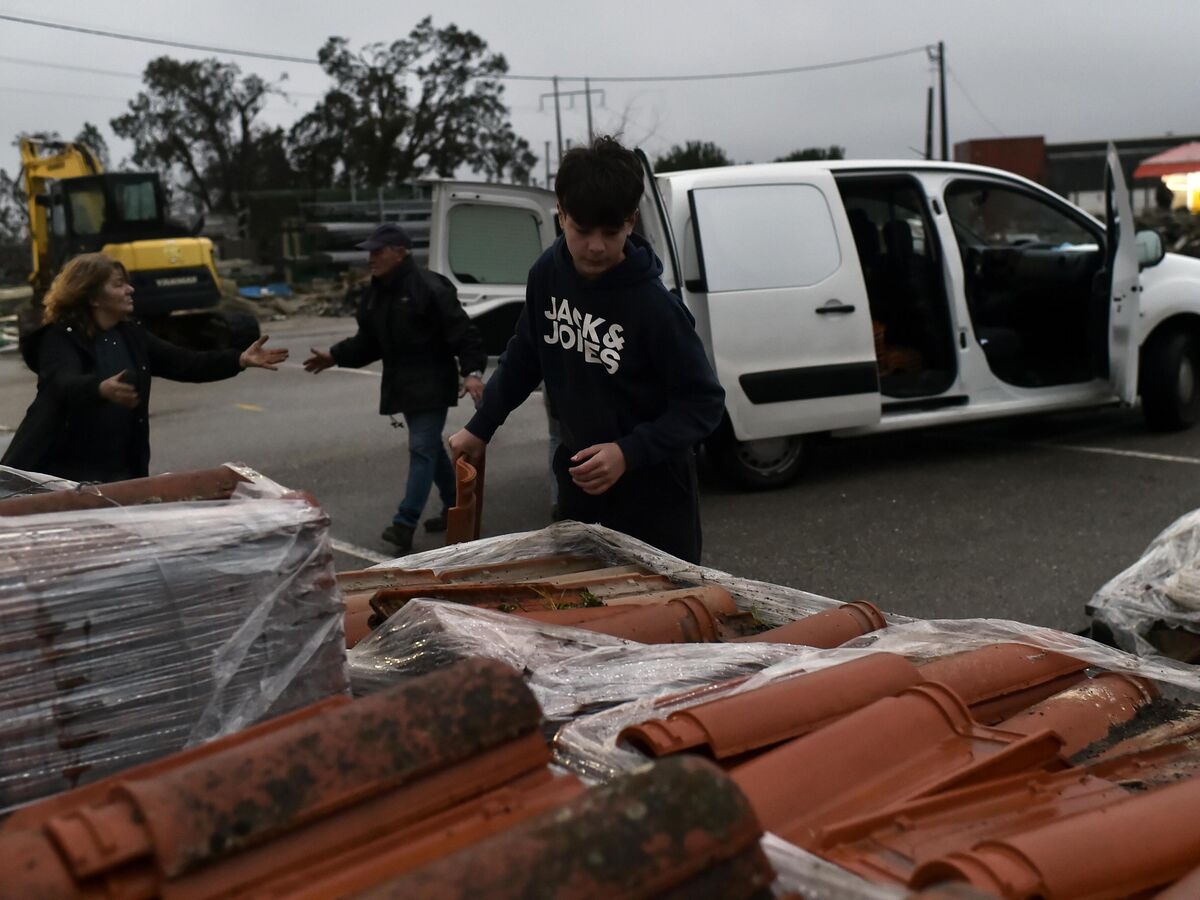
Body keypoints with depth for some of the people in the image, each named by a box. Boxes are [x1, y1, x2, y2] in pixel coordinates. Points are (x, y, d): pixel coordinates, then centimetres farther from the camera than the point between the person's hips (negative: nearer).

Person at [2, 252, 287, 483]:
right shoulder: (60, 337, -12)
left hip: (119, 472, 6)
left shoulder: (131, 336, 8)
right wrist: (102, 389, -53)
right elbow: (65, 383, -31)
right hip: (59, 470, -6)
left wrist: (239, 360, -7)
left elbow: (184, 364, 5)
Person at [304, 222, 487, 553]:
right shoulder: (375, 293, 10)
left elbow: (462, 332, -20)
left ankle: (405, 523, -14)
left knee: (422, 449, -10)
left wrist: (472, 371, -30)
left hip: (431, 385, -9)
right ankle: (455, 508, 29)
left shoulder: (429, 288, -17)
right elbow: (368, 340, 18)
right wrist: (335, 356, 11)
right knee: (431, 447, 16)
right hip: (402, 386, 9)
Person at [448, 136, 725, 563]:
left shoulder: (655, 306, -23)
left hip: (652, 493, -5)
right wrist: (480, 427, 15)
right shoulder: (548, 273, -5)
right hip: (578, 480, 5)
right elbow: (524, 355, 11)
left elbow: (704, 402, -17)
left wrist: (630, 452, -28)